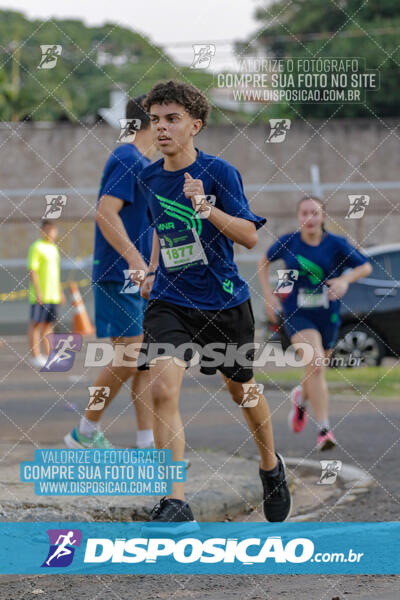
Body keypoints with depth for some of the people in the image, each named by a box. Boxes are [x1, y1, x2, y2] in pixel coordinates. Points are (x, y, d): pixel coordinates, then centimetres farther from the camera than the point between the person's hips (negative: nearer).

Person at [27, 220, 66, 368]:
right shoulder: (36, 247, -7)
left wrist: (60, 292, 22)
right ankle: (35, 356, -4)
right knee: (36, 324, -4)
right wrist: (38, 292, -19)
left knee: (49, 324, 9)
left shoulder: (54, 248, 17)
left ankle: (47, 355, 12)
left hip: (53, 295, 8)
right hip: (40, 295, -8)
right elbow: (32, 271, -13)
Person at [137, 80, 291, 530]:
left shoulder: (218, 172, -11)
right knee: (162, 389, -20)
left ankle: (271, 465, 47)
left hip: (224, 301, -2)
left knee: (241, 387, 16)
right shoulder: (150, 178, 4)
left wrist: (207, 209, -30)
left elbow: (250, 236, -17)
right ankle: (175, 505, -23)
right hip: (169, 300, 2)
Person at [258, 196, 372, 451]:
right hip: (297, 316, -2)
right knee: (316, 363, -24)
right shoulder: (288, 243, -4)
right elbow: (264, 263, 13)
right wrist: (268, 295, 2)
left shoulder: (336, 244, -7)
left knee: (317, 372, 15)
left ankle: (301, 398, 53)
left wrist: (345, 279, -19)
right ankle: (324, 429, -24)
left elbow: (366, 267, 0)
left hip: (327, 316, 2)